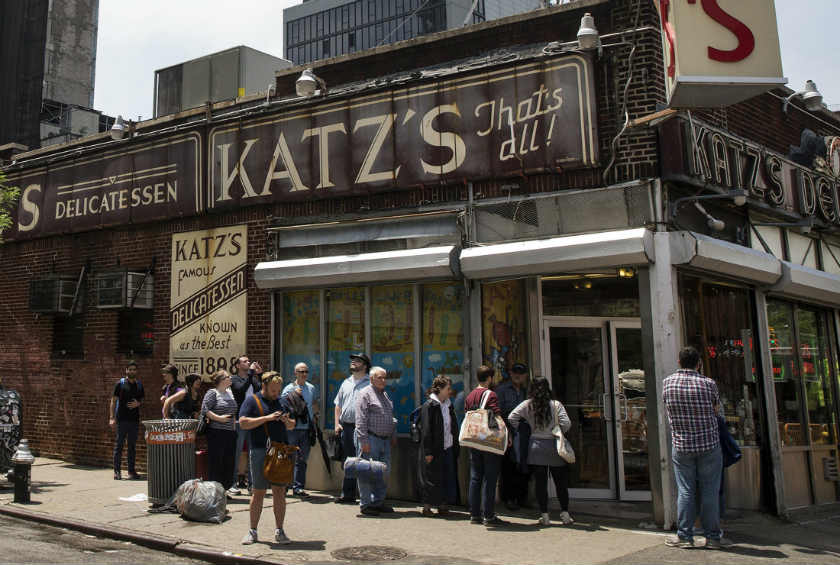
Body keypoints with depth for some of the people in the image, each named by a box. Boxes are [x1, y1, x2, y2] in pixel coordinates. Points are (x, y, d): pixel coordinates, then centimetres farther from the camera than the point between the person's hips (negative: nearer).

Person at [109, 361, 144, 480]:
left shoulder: (139, 385, 11)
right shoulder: (120, 384, -1)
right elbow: (113, 401, -2)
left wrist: (138, 403, -3)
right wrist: (112, 417, -9)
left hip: (135, 419, 4)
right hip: (122, 419, -4)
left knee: (132, 446, 8)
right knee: (119, 445, -1)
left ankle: (131, 470, 14)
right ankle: (117, 471, 6)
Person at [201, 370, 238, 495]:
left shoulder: (230, 392, 15)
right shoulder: (212, 393, -6)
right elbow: (205, 409, -14)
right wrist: (218, 418, -17)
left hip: (230, 432, 7)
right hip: (217, 433, -7)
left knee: (229, 461, 8)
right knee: (216, 462, -4)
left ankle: (224, 488, 18)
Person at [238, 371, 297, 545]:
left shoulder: (281, 402, 17)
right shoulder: (252, 400, 1)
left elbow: (292, 426, 23)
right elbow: (243, 423, -11)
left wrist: (287, 421, 0)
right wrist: (267, 418, -17)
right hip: (260, 451, -4)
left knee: (280, 491, 4)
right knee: (258, 492, 2)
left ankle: (279, 531, 11)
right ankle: (252, 531, 14)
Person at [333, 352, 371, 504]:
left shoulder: (369, 383, -2)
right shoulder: (346, 383, 17)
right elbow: (338, 405, 22)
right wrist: (337, 423, 10)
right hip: (346, 427, 6)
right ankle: (347, 495, 16)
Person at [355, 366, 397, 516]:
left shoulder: (385, 395, 19)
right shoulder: (365, 394, -8)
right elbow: (361, 420, -14)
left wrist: (393, 435, 20)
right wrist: (364, 440, -19)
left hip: (385, 440, 8)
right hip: (370, 438, -8)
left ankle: (378, 502, 20)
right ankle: (365, 504, 3)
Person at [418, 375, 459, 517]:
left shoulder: (449, 405, 11)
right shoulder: (429, 406, -11)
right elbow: (426, 430, -13)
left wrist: (455, 446, 12)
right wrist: (428, 452, -16)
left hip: (448, 448, 7)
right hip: (434, 450, -7)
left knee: (448, 477, 7)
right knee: (432, 479, 0)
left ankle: (442, 505, 19)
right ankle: (427, 507, 12)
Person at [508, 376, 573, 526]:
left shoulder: (528, 405, -2)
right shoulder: (556, 405, -4)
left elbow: (512, 418, -8)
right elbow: (566, 423, -11)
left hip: (536, 446, 0)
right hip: (554, 446, 0)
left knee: (540, 482, 5)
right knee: (561, 482, 10)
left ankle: (544, 515, 6)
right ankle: (565, 514, 10)